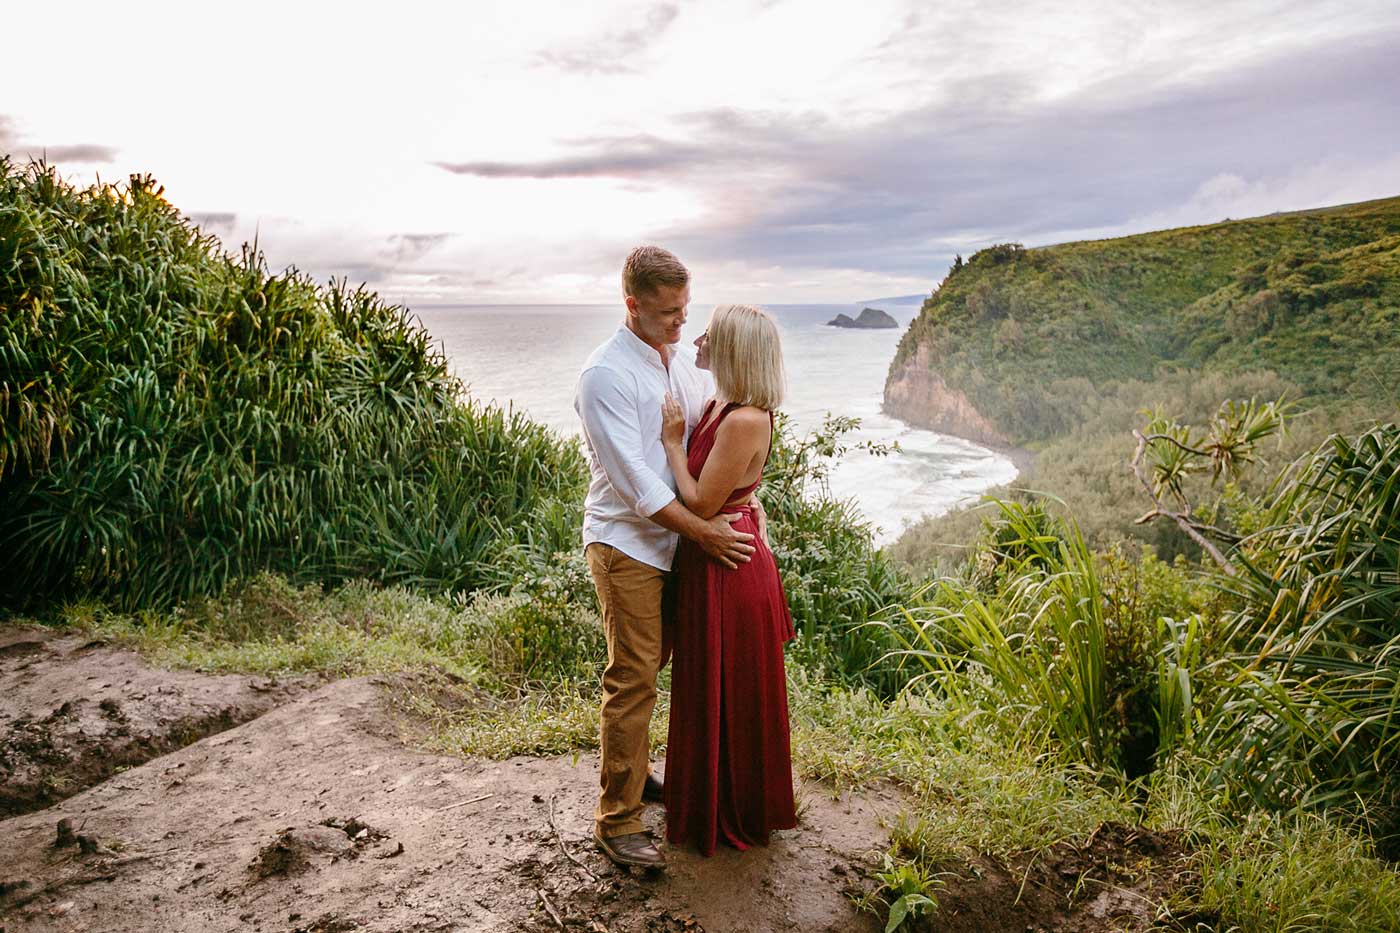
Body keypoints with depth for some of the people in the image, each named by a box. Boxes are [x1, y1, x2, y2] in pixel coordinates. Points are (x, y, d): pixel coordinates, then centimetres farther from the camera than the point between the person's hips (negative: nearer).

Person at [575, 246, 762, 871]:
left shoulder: (683, 365, 9)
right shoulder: (606, 374, -15)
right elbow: (633, 478, -20)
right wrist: (704, 531, -20)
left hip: (670, 538, 7)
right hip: (625, 544, -7)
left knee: (648, 668, 18)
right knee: (633, 679, -4)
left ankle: (632, 770, 37)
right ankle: (616, 820, 8)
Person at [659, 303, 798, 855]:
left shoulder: (745, 421, -24)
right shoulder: (717, 406, 5)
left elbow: (700, 504, -22)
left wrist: (673, 441, -15)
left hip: (730, 568, -10)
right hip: (708, 563, 10)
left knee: (731, 694, 8)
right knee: (710, 688, 22)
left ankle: (736, 815, 29)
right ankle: (716, 803, 42)